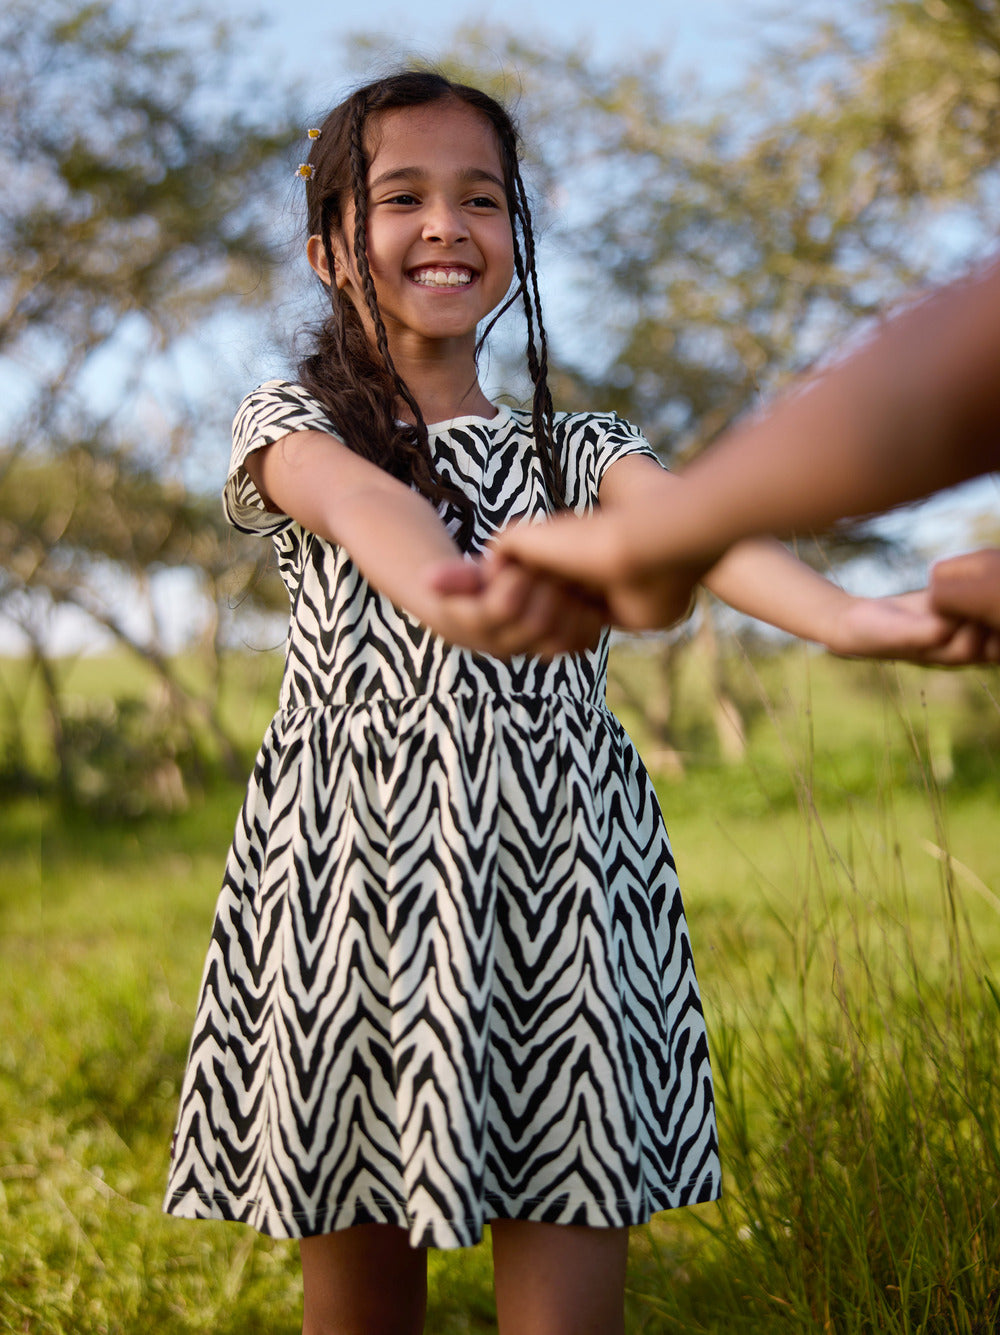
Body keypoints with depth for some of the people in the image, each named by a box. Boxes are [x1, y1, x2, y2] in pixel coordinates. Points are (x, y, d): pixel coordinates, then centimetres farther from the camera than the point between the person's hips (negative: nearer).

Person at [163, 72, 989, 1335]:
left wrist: (849, 618, -31)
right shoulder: (291, 421, 9)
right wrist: (451, 598, -43)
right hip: (353, 875, -1)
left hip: (559, 879, 2)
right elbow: (364, 500, -17)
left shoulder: (575, 447, 16)